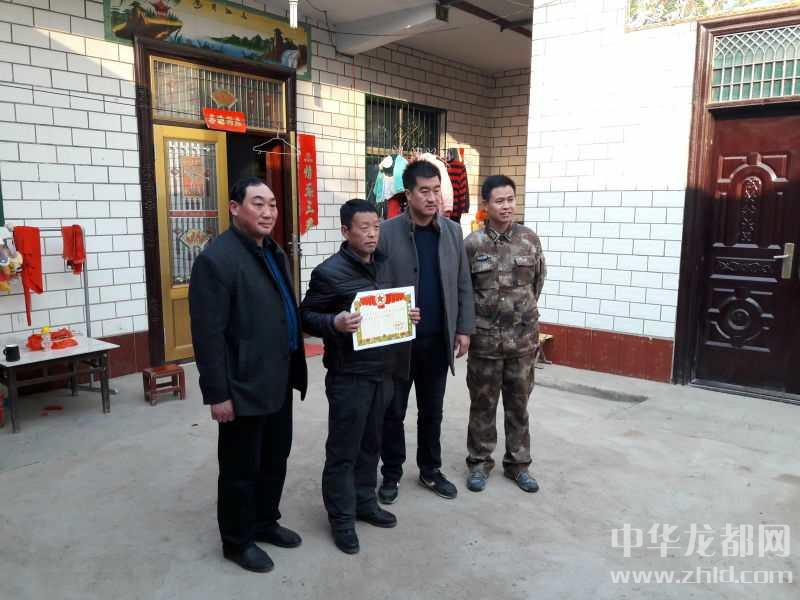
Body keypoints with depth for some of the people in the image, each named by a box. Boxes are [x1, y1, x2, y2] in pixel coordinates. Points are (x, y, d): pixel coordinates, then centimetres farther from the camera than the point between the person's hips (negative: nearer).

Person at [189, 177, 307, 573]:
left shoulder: (274, 253, 11)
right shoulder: (216, 258, -17)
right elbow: (208, 334, -20)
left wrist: (295, 368, 15)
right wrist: (217, 393, -20)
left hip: (278, 382, 9)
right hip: (243, 388, -8)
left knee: (275, 459, 21)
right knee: (241, 468, 9)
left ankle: (265, 522, 40)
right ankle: (236, 541, 28)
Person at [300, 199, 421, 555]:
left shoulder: (384, 266, 8)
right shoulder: (330, 272, -14)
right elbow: (306, 316, -9)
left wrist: (407, 316, 1)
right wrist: (334, 323, -27)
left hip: (382, 371, 7)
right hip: (348, 376, -6)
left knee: (371, 443, 18)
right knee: (343, 449, 5)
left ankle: (365, 502, 35)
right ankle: (342, 519, 20)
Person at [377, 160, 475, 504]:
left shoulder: (453, 232, 4)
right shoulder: (386, 232, -9)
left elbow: (463, 286, 7)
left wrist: (464, 328, 4)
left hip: (438, 340, 3)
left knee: (432, 411, 16)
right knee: (393, 412, 11)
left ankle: (430, 470, 33)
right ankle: (391, 474, 28)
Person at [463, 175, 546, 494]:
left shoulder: (530, 239, 1)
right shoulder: (472, 243, -7)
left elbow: (537, 282, 13)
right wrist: (477, 319, 7)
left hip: (523, 338, 2)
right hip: (484, 340, -2)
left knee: (518, 405, 13)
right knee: (482, 405, 10)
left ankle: (518, 463, 28)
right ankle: (479, 462, 26)